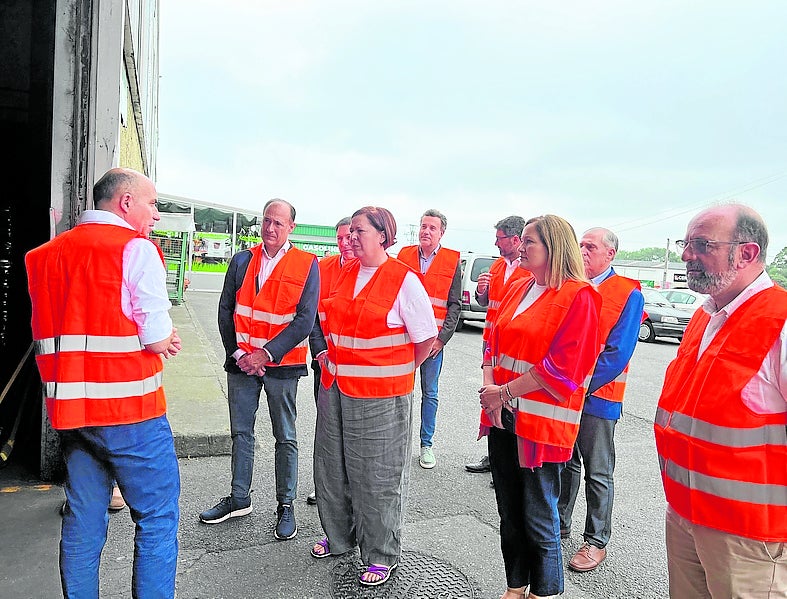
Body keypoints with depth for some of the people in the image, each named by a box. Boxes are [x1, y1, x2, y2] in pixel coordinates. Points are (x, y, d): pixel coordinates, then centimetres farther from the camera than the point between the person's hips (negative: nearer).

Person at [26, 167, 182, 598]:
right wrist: (165, 337, 7)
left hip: (68, 408, 7)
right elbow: (159, 340, -15)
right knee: (157, 517, 6)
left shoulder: (46, 254, 12)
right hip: (129, 409, -7)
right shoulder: (136, 248, -10)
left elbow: (52, 332, 12)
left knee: (83, 521, 17)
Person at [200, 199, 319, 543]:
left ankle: (286, 506, 22)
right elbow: (225, 310, 5)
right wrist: (238, 353, -6)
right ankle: (239, 499, 32)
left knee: (285, 438, 7)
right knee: (241, 433, 15)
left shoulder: (306, 265, -6)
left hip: (281, 364, -3)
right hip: (241, 361, 4)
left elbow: (305, 320, -11)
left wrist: (265, 354, -15)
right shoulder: (242, 261, 5)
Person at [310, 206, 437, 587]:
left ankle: (382, 555, 26)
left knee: (377, 475, 6)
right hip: (336, 387, 7)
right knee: (333, 466, 18)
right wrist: (333, 357, 15)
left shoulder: (404, 280, -13)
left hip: (380, 396, -7)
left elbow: (426, 337, -9)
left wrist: (399, 373, -1)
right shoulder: (345, 274, 8)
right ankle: (338, 537, 41)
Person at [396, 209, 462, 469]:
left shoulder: (452, 261, 2)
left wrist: (442, 337, -7)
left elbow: (454, 305, 2)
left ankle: (426, 444, 21)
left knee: (430, 392, 8)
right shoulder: (404, 255, 6)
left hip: (433, 338, -1)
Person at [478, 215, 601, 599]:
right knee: (508, 510, 17)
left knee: (538, 518, 7)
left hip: (541, 421, -6)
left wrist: (504, 391, -15)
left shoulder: (578, 296, -10)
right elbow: (494, 342, 13)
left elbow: (562, 367, -17)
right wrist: (489, 386, -4)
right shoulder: (517, 289, 12)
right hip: (502, 416, 7)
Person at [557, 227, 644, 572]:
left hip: (596, 395, -5)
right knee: (565, 463, 17)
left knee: (598, 473, 7)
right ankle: (559, 524, 33)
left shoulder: (628, 294, -7)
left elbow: (618, 353, -13)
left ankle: (596, 541, 21)